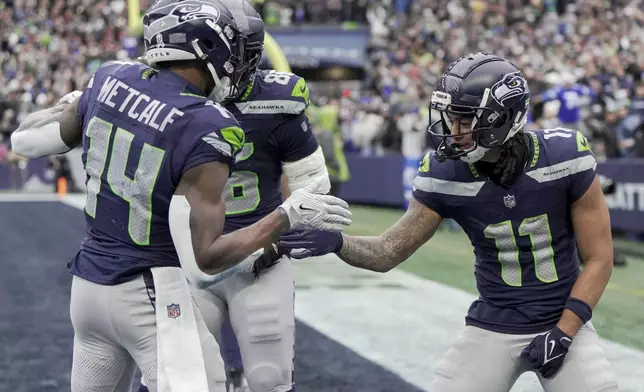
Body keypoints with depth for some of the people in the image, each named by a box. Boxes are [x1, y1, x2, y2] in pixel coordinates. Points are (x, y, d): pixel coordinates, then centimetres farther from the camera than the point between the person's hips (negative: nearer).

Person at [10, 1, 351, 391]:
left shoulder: (112, 80, -3)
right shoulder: (208, 128, -21)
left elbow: (26, 139, 12)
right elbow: (203, 260, -21)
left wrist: (72, 102, 30)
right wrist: (289, 215, -13)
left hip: (88, 285, 8)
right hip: (149, 295, -7)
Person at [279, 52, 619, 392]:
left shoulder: (564, 157, -17)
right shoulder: (446, 173, -12)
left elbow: (598, 259, -8)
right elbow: (389, 252, -4)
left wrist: (563, 332, -13)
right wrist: (337, 243, -23)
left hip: (563, 323, -1)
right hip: (492, 327, 1)